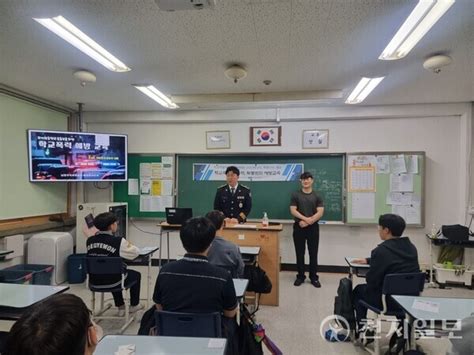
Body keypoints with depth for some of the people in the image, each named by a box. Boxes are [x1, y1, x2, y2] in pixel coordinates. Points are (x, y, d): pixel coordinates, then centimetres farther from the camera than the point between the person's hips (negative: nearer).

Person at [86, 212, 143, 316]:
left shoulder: (90, 240, -6)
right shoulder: (118, 241, -21)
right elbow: (135, 252, -8)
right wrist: (128, 245, 13)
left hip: (94, 281, 6)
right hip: (112, 282, -5)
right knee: (136, 274, 24)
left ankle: (120, 307, 42)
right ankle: (134, 305, 39)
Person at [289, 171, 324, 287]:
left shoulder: (317, 196, 5)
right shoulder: (295, 195, 3)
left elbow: (320, 212, -5)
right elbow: (293, 210, -5)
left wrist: (308, 221, -14)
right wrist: (305, 218, -17)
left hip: (313, 227, 0)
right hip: (299, 227, 0)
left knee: (313, 253, 5)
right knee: (300, 253, 7)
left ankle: (314, 277, 17)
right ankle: (300, 276, 19)